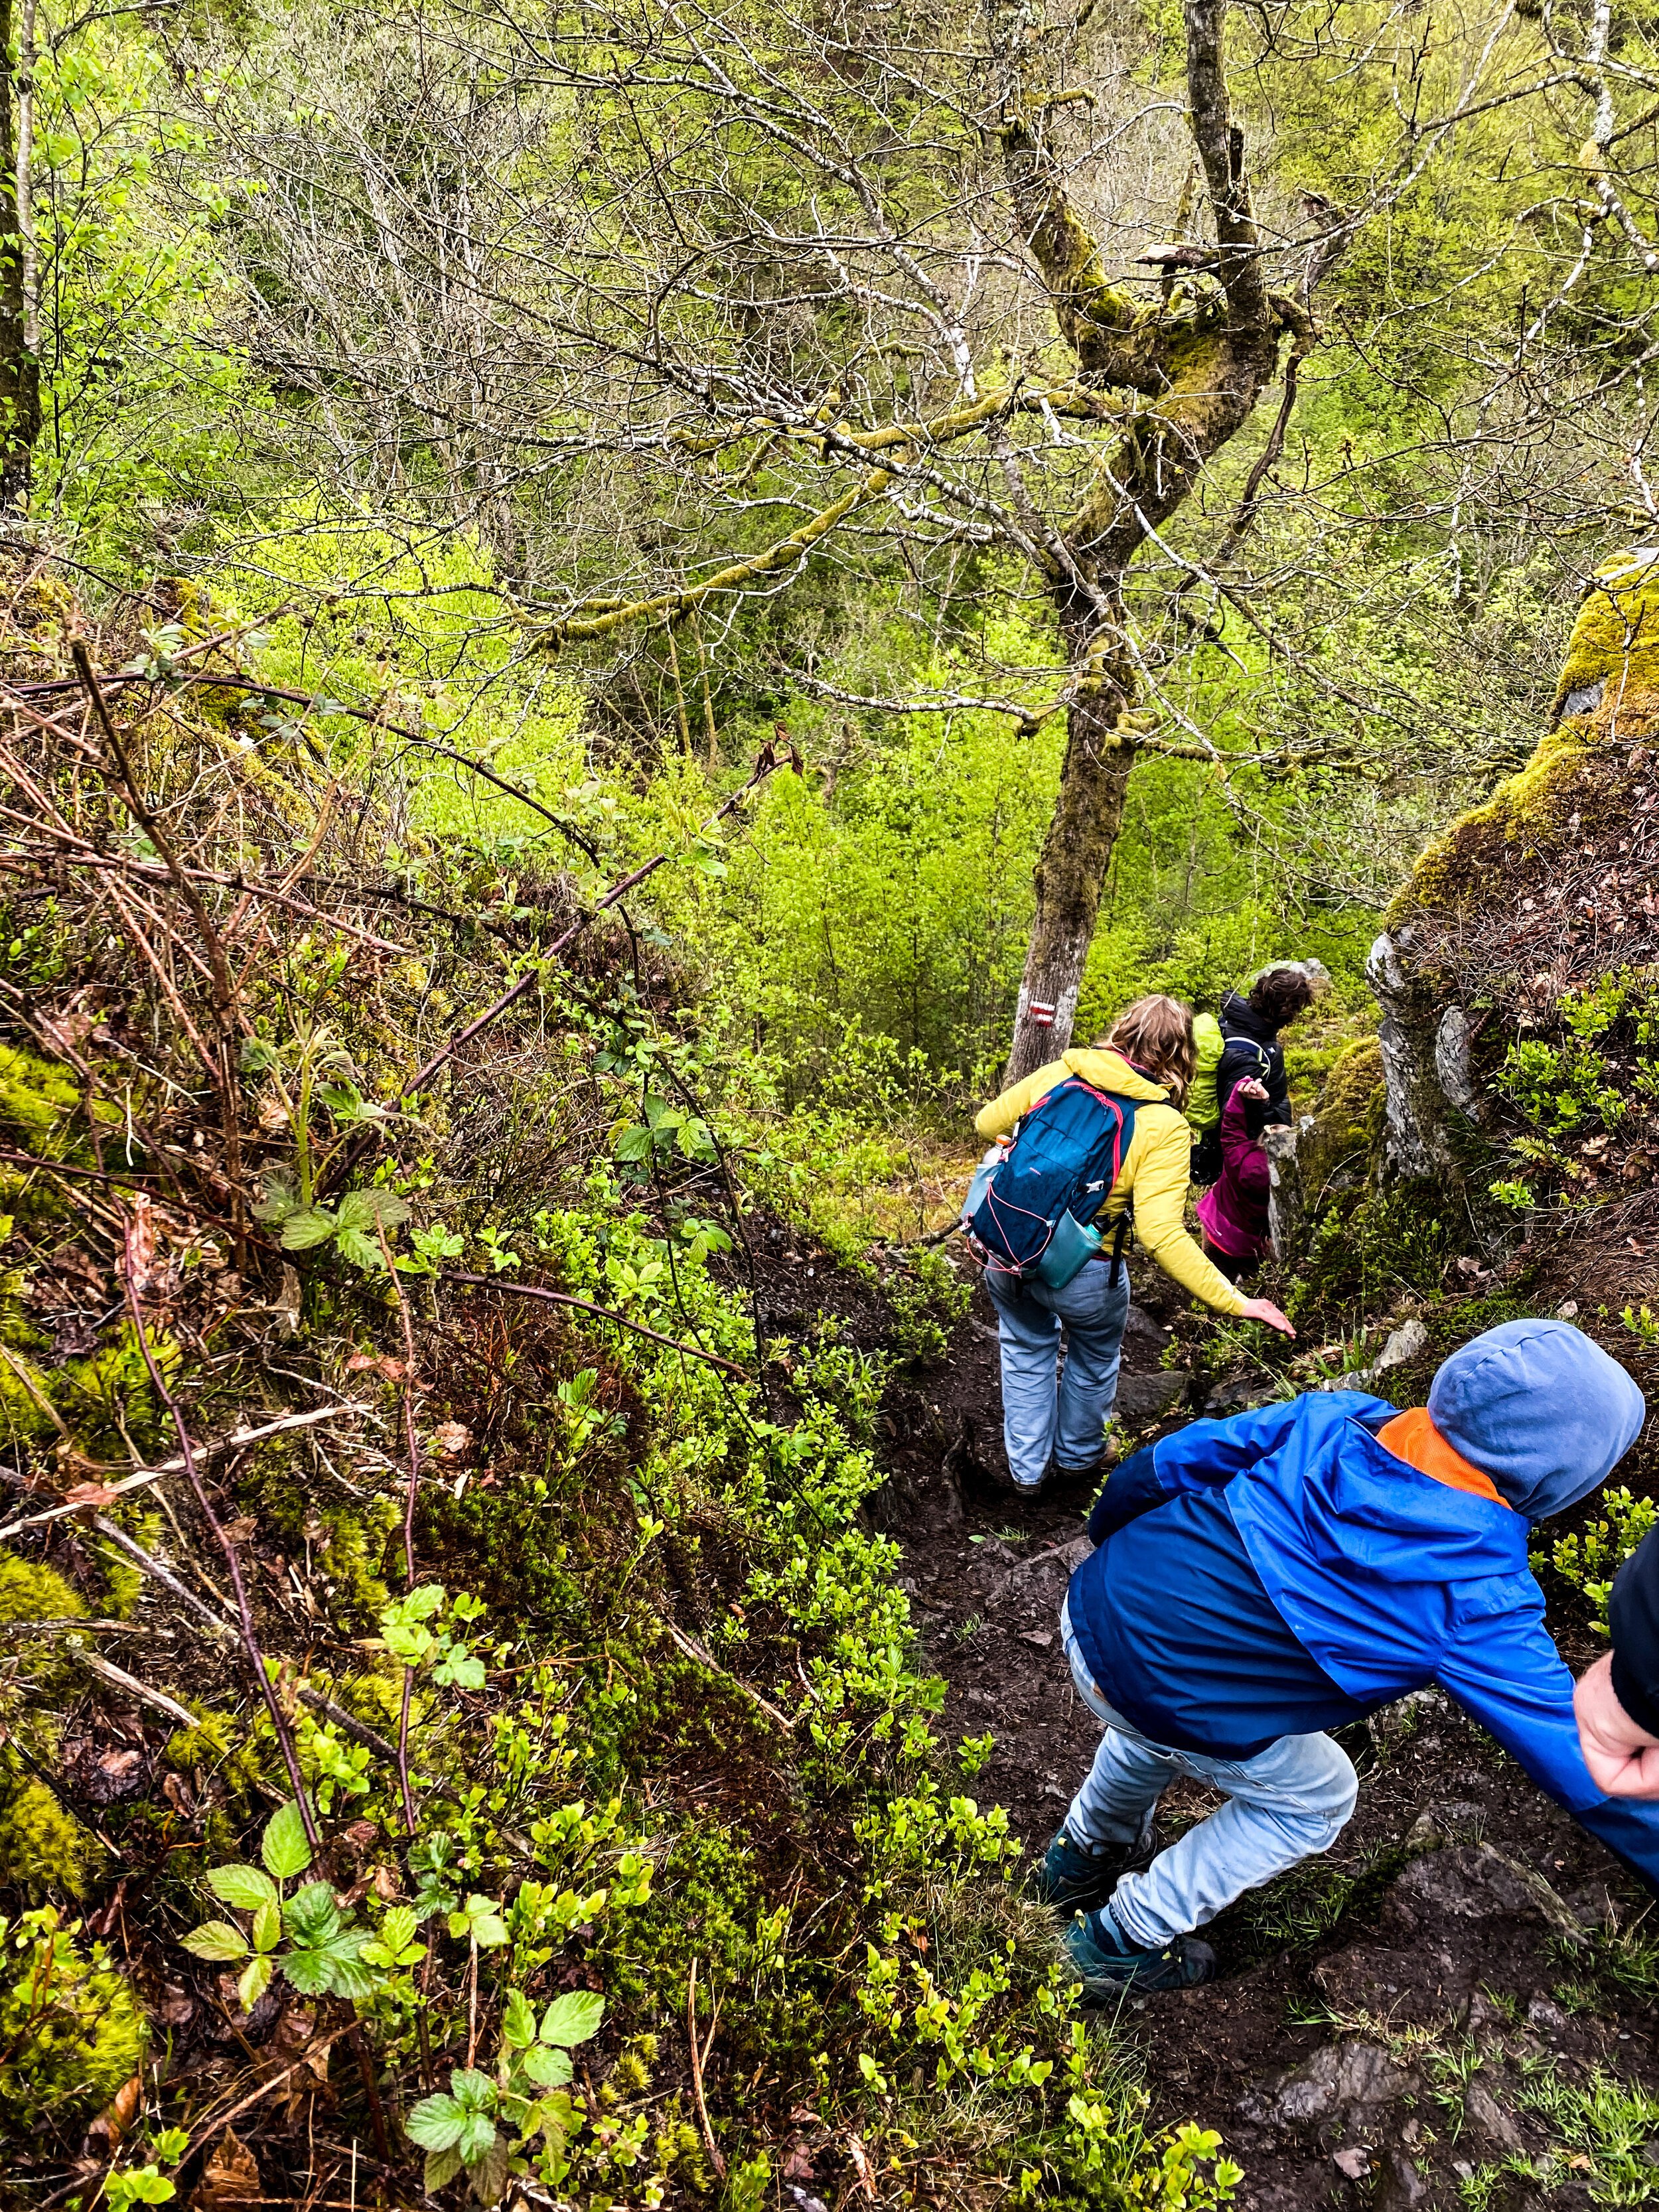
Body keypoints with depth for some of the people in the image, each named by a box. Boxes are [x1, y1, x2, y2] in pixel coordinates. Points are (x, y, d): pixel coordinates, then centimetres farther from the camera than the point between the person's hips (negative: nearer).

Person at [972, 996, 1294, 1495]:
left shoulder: (1057, 1074, -7)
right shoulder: (1164, 1127, -17)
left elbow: (987, 1124, 8)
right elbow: (1161, 1235, -24)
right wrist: (1235, 1303, -19)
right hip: (1081, 1273, -3)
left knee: (1027, 1351, 31)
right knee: (1093, 1359, 30)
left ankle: (1027, 1468, 45)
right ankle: (1079, 1458, 53)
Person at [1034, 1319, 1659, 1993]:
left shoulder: (1334, 1417, -6)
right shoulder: (1477, 1602, -19)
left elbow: (1171, 1461, 4)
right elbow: (1580, 1762, -11)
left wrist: (1107, 1535, 22)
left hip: (1091, 1607, 6)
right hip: (1176, 1713, -5)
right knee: (1315, 1799, 24)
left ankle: (1084, 1854, 60)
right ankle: (1124, 1941, 32)